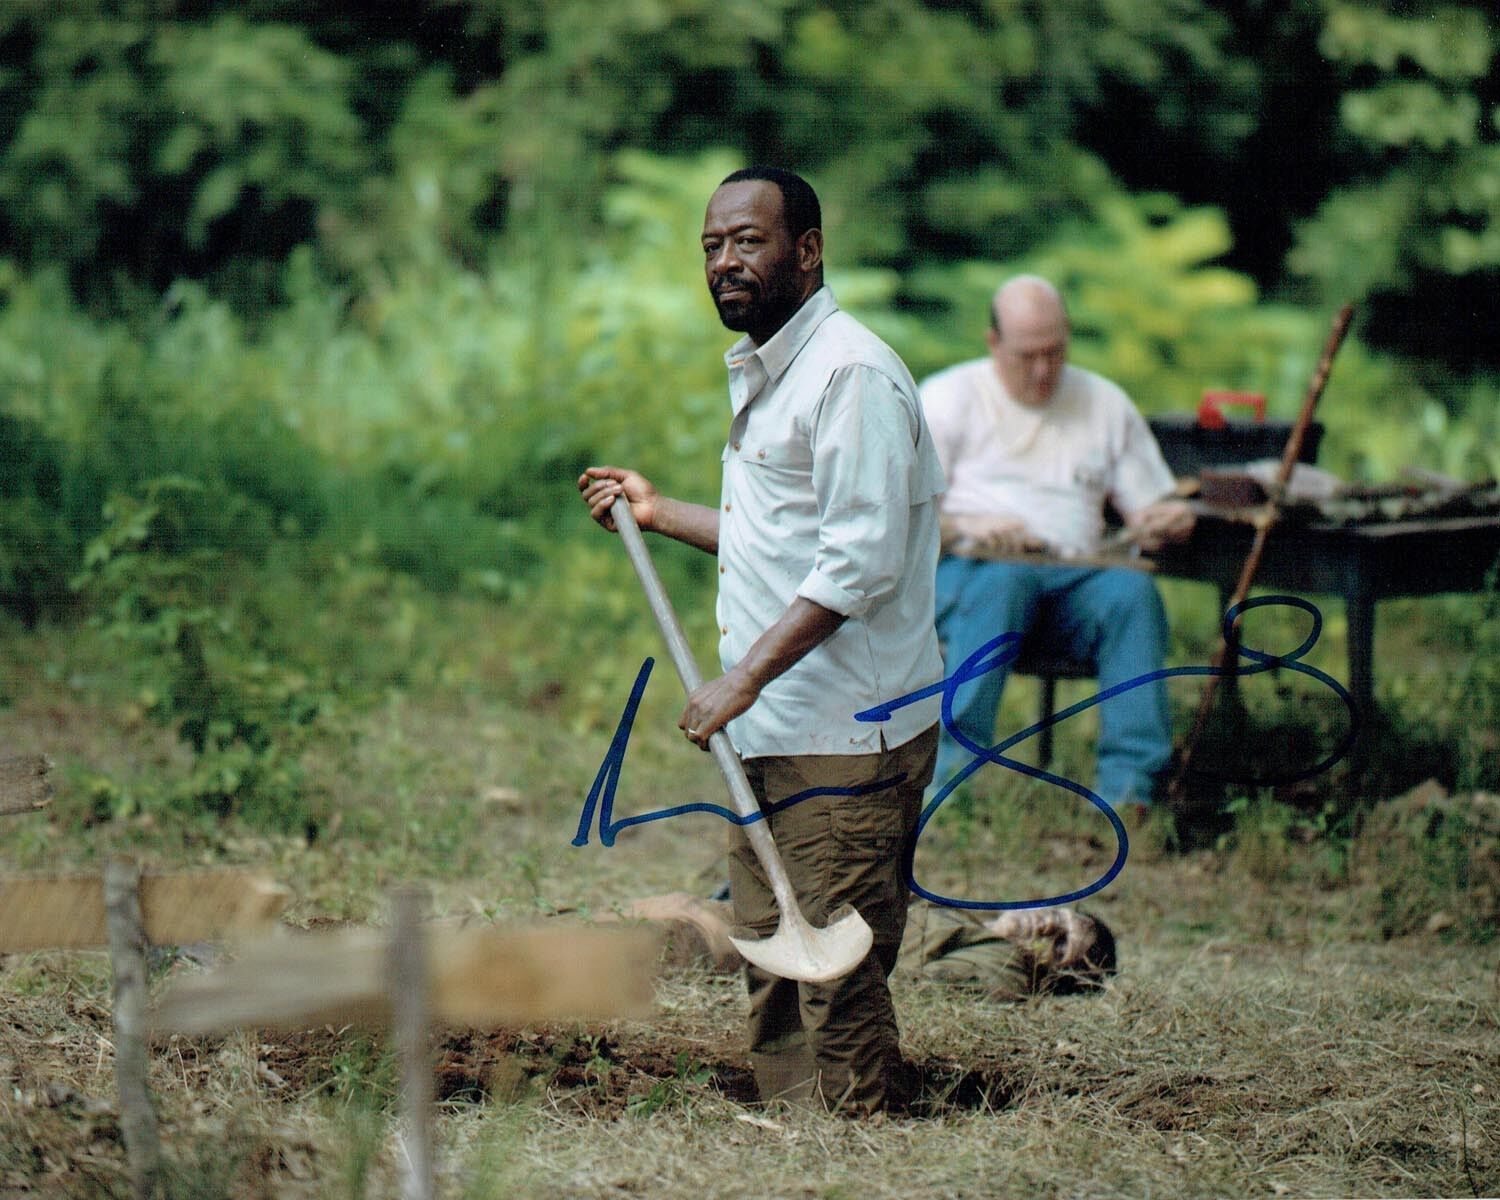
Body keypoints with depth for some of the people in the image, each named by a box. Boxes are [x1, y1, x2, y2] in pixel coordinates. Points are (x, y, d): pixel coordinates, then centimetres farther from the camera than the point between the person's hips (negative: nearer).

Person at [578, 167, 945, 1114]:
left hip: (850, 734, -10)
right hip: (773, 734, 10)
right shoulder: (760, 375, 19)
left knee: (838, 975, -7)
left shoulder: (852, 373, -13)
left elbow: (859, 561, -20)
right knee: (773, 967, 10)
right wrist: (659, 512, 29)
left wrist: (745, 678, -22)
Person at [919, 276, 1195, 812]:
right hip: (968, 569, -3)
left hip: (1075, 576, 3)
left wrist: (1170, 521, -5)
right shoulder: (948, 397, 9)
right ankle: (953, 772, -41)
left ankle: (1126, 791, -35)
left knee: (1134, 591, -31)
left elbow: (1153, 509, 20)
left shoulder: (1106, 405, 19)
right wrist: (966, 527, -19)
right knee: (1004, 581, -39)